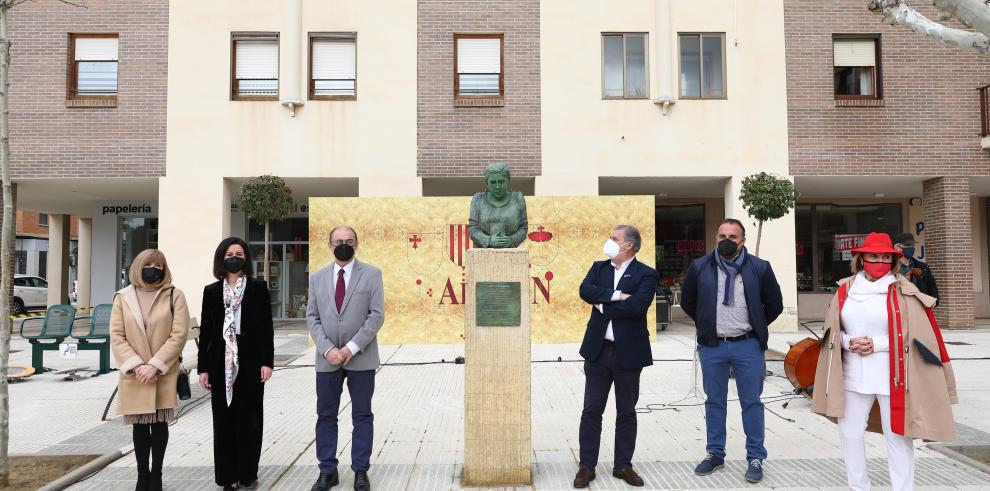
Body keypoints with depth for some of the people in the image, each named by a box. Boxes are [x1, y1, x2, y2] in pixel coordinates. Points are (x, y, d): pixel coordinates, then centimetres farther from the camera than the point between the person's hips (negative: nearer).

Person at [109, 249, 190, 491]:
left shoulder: (174, 296, -2)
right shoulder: (123, 297, 4)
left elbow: (179, 335, -8)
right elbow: (116, 336, 0)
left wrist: (154, 365, -15)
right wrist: (135, 366, -12)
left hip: (164, 374, -1)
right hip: (134, 375, 2)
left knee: (159, 423, 5)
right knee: (140, 425, 9)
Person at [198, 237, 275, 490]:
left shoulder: (258, 287, 2)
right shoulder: (211, 291, 8)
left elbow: (266, 327, -1)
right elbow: (205, 331, 7)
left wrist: (267, 361, -8)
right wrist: (203, 367, 3)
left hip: (250, 362, -2)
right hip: (221, 363, 2)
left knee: (249, 418, 5)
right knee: (224, 419, 5)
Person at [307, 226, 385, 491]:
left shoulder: (371, 274, -1)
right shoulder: (318, 277, 9)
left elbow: (377, 315, -7)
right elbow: (312, 317, 5)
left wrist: (352, 347, -14)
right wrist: (327, 349, -10)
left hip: (361, 358, -2)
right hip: (327, 358, 3)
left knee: (362, 416, 6)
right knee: (326, 416, 8)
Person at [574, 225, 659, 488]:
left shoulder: (646, 275, -5)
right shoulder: (599, 267, 9)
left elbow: (637, 305, -21)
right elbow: (585, 290, -10)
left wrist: (603, 305, -12)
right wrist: (616, 295, -20)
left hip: (628, 352, -3)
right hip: (598, 350, 3)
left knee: (626, 412, 10)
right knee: (592, 410, 7)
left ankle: (623, 465, 24)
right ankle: (587, 466, 16)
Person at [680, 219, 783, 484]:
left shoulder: (759, 268, -3)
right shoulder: (700, 267, 0)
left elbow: (774, 304, 8)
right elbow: (687, 301, 14)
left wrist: (755, 328, 10)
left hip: (748, 346, -1)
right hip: (711, 346, 2)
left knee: (751, 402, 5)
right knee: (714, 402, 11)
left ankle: (755, 458, 16)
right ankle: (715, 454, 23)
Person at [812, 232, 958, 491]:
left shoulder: (903, 291, -5)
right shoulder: (846, 289, 6)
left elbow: (914, 334, -7)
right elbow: (833, 331, 11)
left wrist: (876, 344, -15)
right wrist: (850, 342, -9)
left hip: (892, 377, -4)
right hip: (854, 376, 4)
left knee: (897, 436, 3)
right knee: (849, 434, 11)